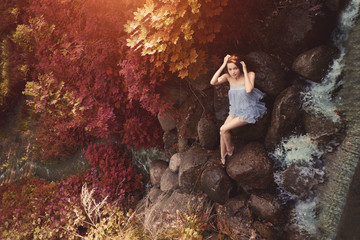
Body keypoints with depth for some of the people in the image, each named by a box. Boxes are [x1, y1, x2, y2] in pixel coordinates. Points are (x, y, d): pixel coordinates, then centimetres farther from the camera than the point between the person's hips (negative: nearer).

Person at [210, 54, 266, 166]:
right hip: (236, 110, 5)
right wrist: (223, 65, -24)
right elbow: (213, 82, -22)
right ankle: (222, 159, 8)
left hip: (249, 111, -5)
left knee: (224, 129, -14)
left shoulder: (250, 75, -16)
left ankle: (230, 149, 15)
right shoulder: (228, 77, -6)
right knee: (222, 131, -7)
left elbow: (248, 89, -35)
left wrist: (245, 71, -27)